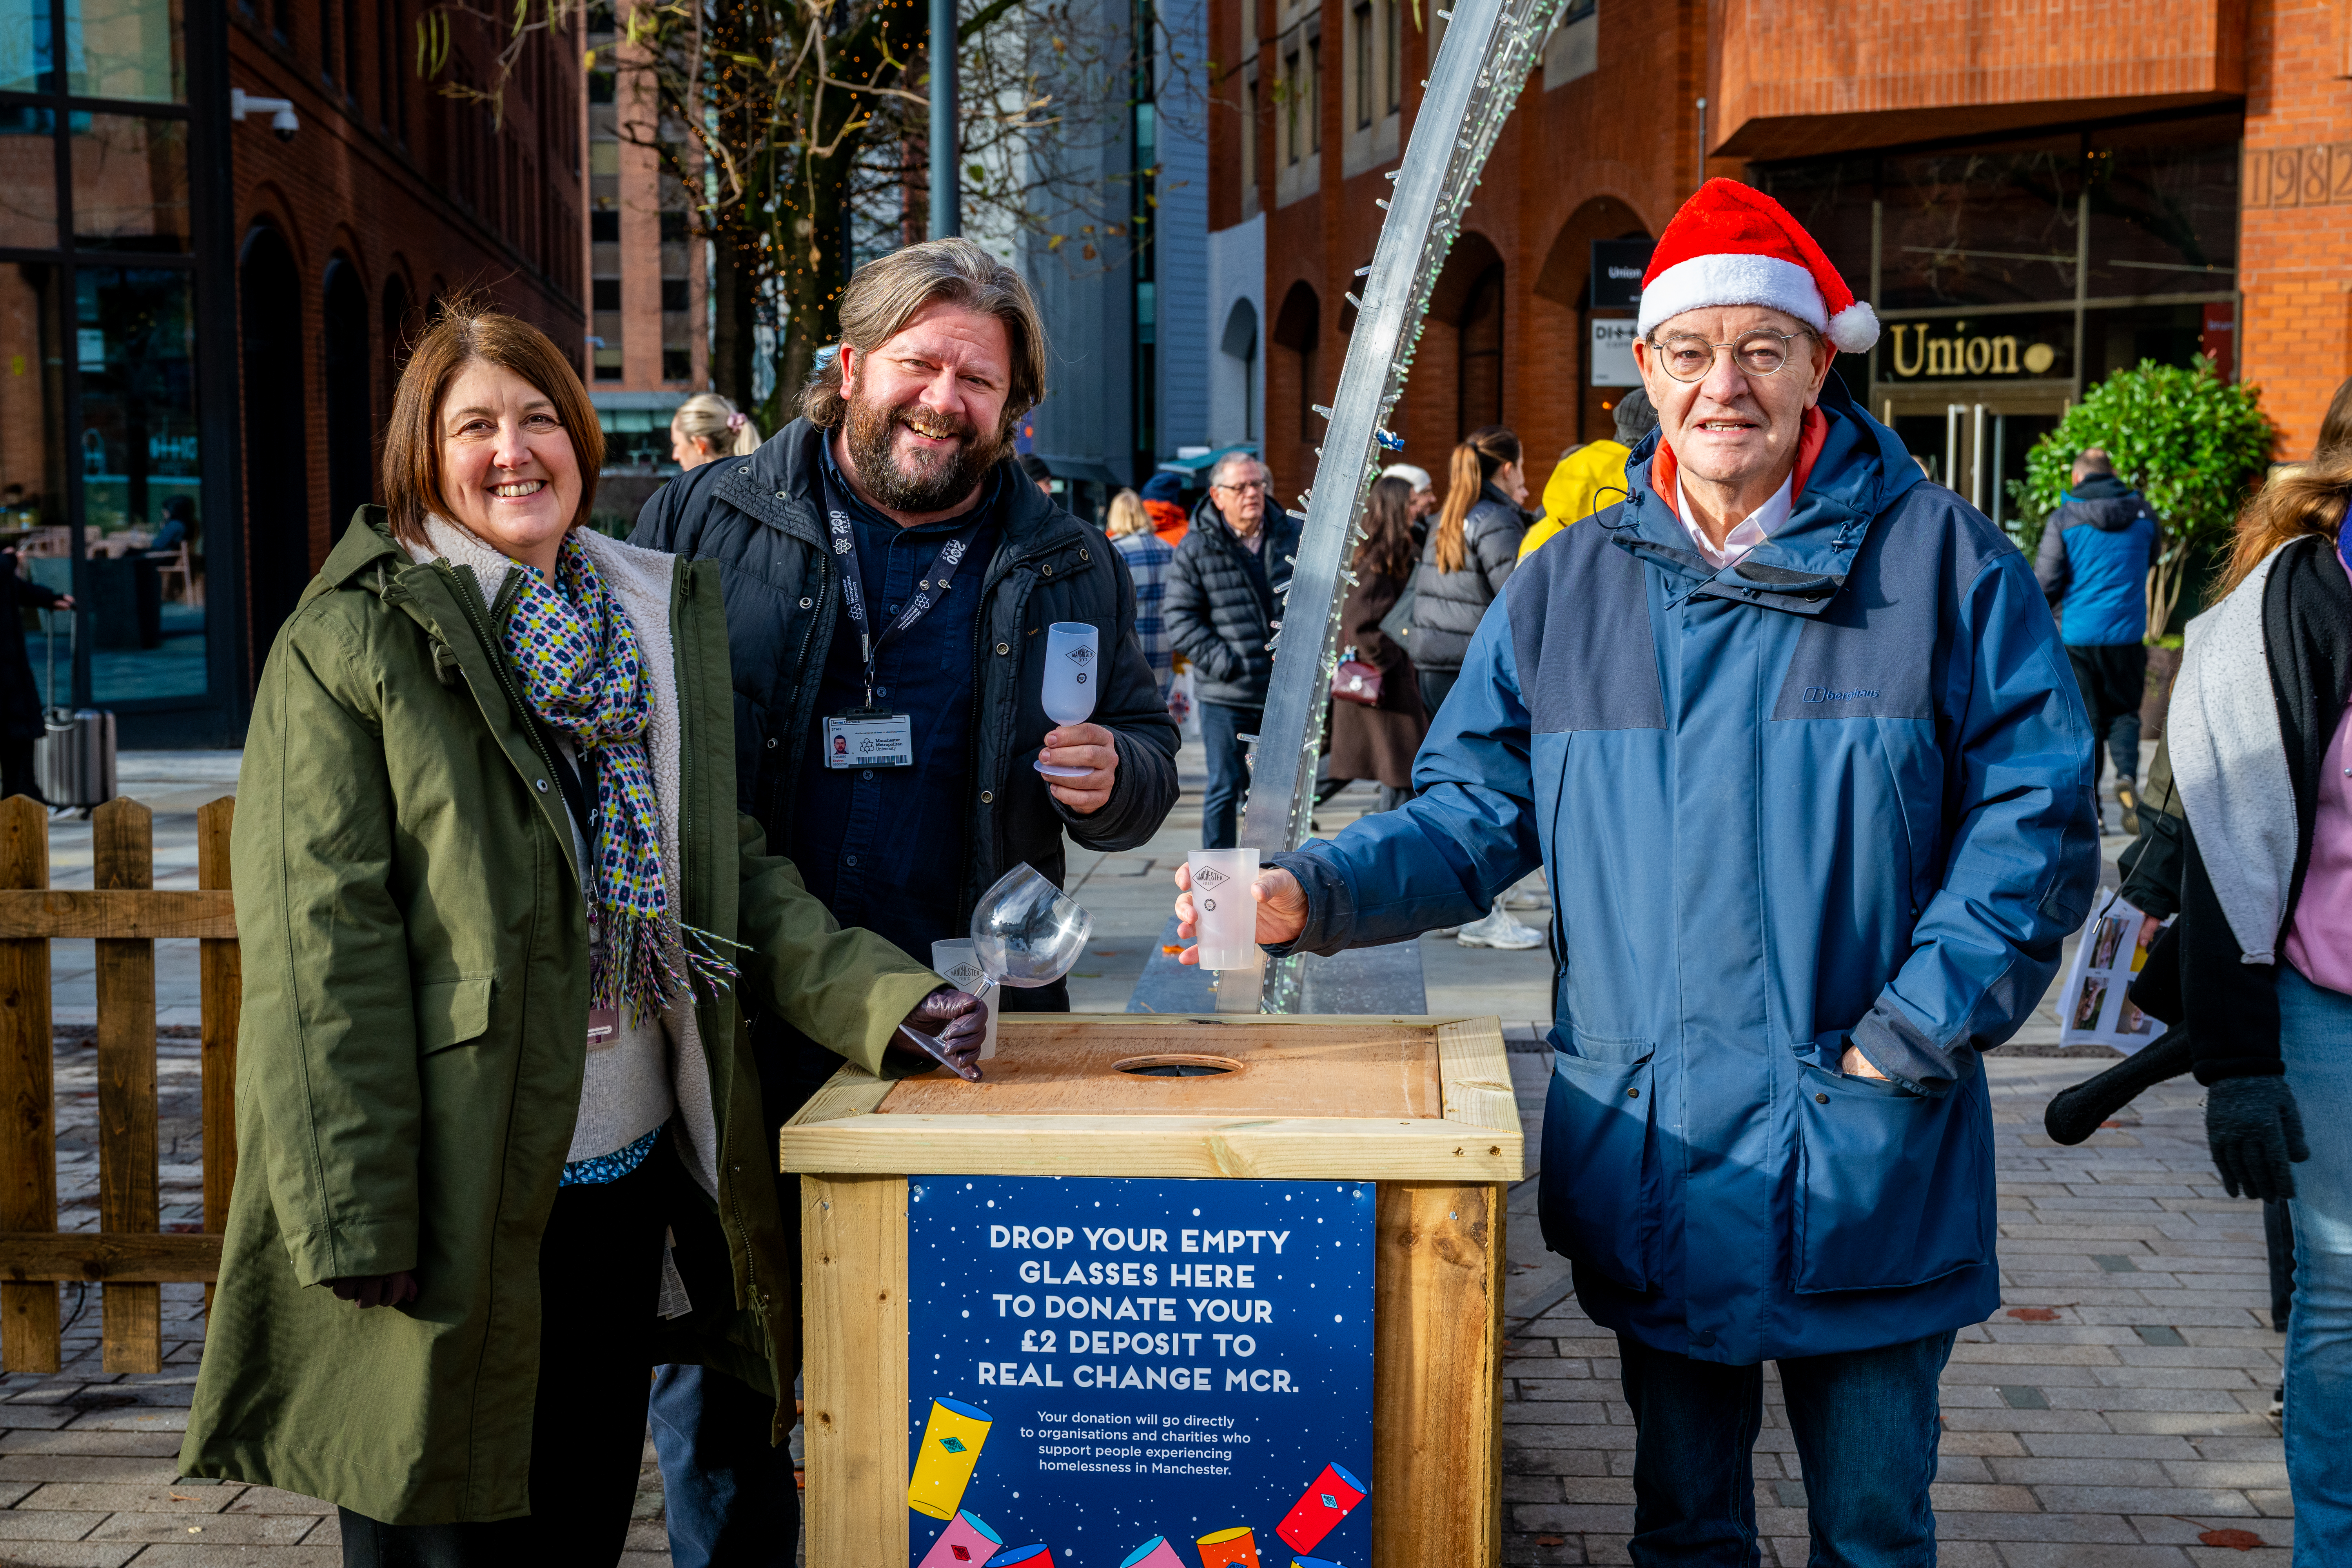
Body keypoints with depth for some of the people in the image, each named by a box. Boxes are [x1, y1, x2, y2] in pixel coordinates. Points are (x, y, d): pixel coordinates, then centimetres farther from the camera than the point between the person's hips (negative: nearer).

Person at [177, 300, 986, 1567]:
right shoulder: (350, 647, -7)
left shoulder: (662, 626, 10)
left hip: (629, 1180, 5)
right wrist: (358, 1220, -17)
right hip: (454, 1205, -5)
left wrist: (882, 998, -5)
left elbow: (731, 874, 11)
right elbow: (322, 949, -12)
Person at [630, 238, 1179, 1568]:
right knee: (720, 1364, 10)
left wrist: (1110, 779, -12)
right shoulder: (702, 523, 4)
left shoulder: (1068, 569, 8)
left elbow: (1152, 758, 14)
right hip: (740, 1028, 0)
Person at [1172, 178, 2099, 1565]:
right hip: (1647, 1152, 3)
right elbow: (1477, 814, 5)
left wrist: (1912, 1040, -13)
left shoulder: (1941, 560, -5)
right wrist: (1311, 894, -11)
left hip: (1870, 1154, -2)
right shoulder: (1569, 588, 5)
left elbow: (2037, 817, -7)